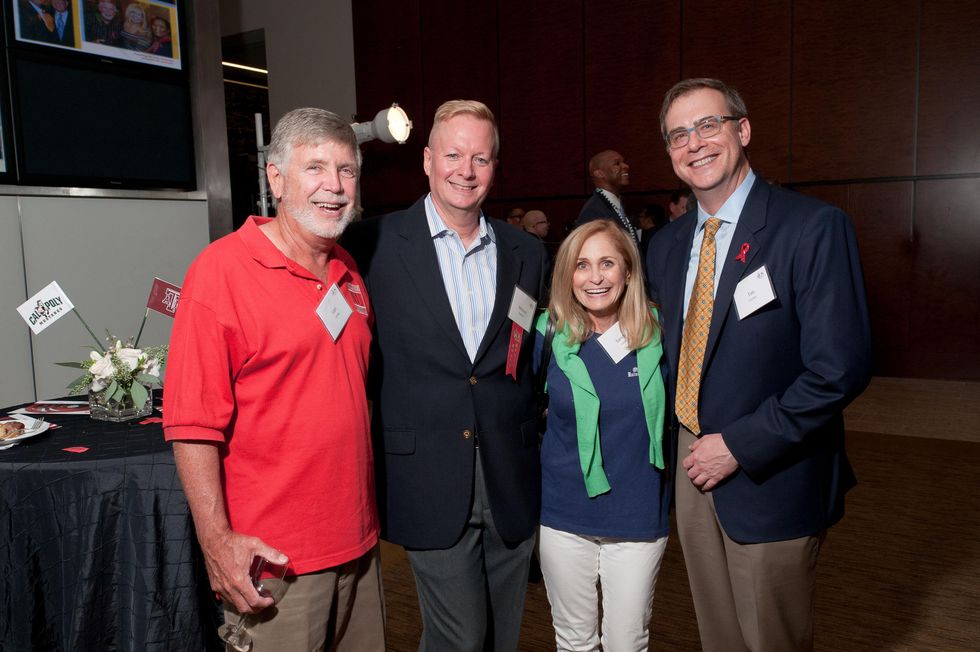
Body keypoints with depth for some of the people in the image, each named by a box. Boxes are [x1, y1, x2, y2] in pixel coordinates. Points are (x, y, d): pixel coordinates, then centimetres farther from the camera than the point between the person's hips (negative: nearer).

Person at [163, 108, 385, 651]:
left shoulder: (348, 272, 7)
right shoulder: (221, 270, -13)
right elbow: (192, 422, -15)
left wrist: (367, 515, 14)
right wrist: (216, 540, -17)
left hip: (357, 540, 7)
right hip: (270, 559, -6)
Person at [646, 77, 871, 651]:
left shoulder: (814, 228, -16)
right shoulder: (667, 245, 6)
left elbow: (842, 367, -21)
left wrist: (738, 446, -19)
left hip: (769, 480, -5)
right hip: (694, 470, 6)